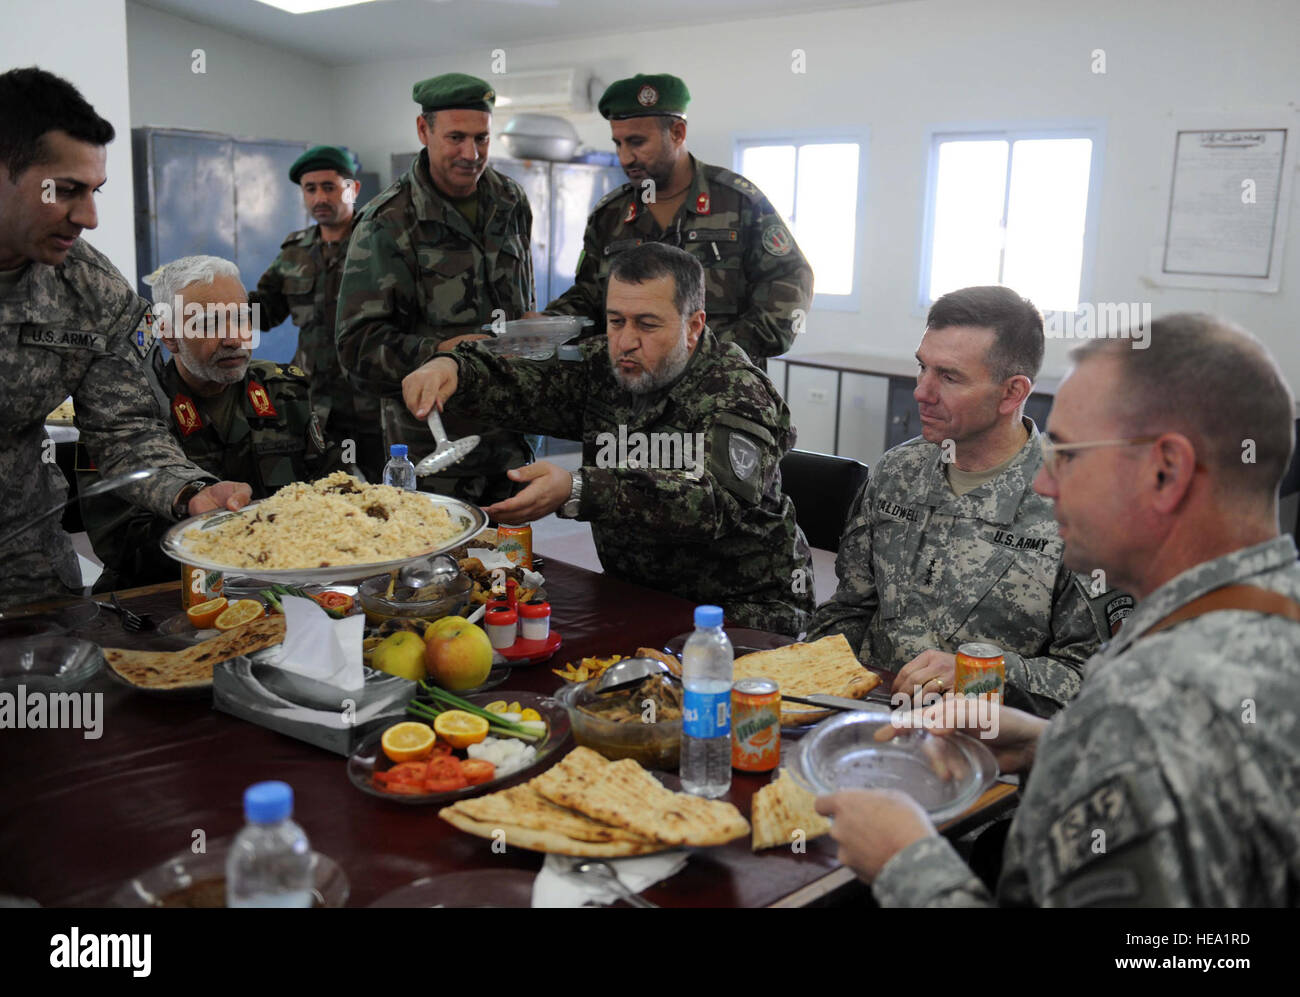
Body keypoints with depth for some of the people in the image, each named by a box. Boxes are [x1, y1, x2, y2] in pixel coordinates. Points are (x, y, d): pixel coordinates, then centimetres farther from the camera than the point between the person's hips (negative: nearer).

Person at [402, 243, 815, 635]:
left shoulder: (738, 395, -18)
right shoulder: (603, 366, 4)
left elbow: (714, 504, -34)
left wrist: (575, 492, -44)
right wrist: (453, 368, -26)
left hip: (742, 610, -6)